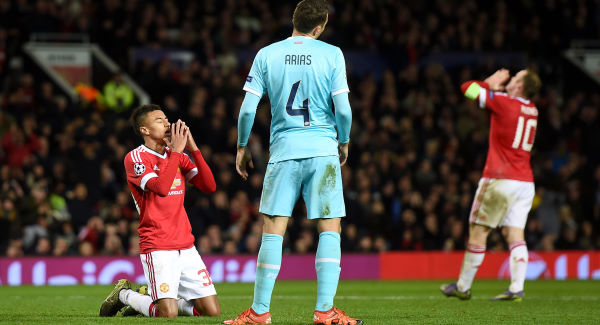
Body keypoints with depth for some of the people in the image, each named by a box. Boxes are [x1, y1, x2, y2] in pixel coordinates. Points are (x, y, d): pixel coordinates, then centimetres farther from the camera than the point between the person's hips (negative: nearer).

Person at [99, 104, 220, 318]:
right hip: (157, 247, -7)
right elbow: (161, 187, -22)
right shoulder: (135, 158, -6)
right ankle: (124, 295, 11)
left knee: (212, 312, -1)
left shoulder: (178, 156, 15)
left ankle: (151, 302, 19)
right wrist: (176, 150, -16)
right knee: (168, 315, -18)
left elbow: (209, 186, 4)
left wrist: (192, 148, -2)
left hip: (186, 246, 7)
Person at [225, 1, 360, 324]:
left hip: (283, 151, 1)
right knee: (329, 228, 3)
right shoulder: (332, 54, -2)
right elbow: (343, 109, -5)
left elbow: (247, 109, 0)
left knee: (273, 230, 4)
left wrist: (242, 146, 14)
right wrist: (344, 142, 12)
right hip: (323, 151, -1)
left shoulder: (266, 55, 3)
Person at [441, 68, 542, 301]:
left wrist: (490, 83, 12)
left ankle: (463, 287, 10)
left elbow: (467, 88, -2)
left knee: (478, 231, 3)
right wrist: (496, 86, 17)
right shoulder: (531, 109, 11)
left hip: (500, 179, -7)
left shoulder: (503, 101, -11)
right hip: (525, 181, 7)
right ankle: (516, 288, -11)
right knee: (515, 234, 2)